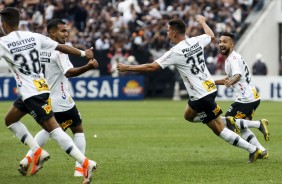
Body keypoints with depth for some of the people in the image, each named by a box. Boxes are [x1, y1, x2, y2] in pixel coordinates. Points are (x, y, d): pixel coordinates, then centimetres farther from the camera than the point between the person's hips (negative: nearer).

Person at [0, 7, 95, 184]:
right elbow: (62, 47, 7)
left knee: (53, 129, -7)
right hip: (40, 88, 8)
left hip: (31, 94, -8)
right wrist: (83, 53, 19)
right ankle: (38, 152, 15)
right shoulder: (34, 37, 5)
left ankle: (86, 163, -13)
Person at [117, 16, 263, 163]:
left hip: (201, 96, -8)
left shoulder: (175, 52, -16)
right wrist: (202, 21, 45)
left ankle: (252, 149, -1)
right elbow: (211, 35, 26)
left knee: (218, 129, -1)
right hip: (210, 87, 8)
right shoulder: (196, 41, 3)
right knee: (188, 116, 27)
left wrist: (127, 68, -6)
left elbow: (152, 67, -16)